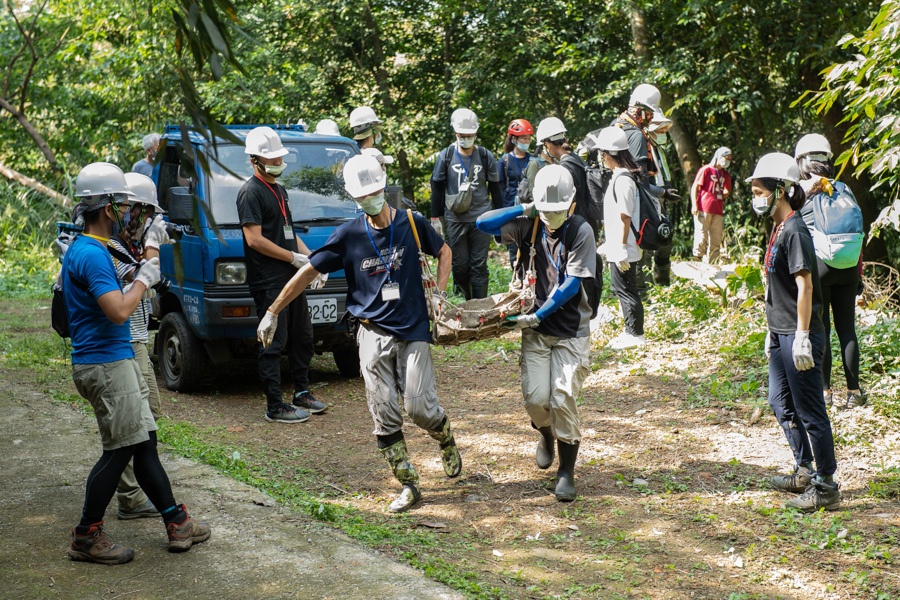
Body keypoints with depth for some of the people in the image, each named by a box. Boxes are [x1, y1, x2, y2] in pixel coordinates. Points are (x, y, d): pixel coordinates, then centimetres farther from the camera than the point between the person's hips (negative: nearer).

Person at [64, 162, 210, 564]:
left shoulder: (85, 250, 14)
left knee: (144, 443, 12)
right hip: (105, 364, -10)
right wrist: (144, 279, -12)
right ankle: (86, 536, 7)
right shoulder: (91, 255, -18)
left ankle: (176, 523, 18)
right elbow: (119, 311, -26)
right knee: (119, 450, -4)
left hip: (118, 359, 10)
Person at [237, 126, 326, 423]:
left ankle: (302, 393, 30)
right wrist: (294, 257, -15)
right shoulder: (251, 192, -10)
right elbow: (255, 239, -18)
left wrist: (312, 258, 8)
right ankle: (275, 407, 1)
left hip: (292, 277, 10)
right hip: (268, 282, -10)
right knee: (274, 343, -5)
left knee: (302, 336, 17)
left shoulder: (280, 191, 19)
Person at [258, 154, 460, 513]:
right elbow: (309, 271, 3)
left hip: (413, 330, -1)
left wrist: (439, 293, 5)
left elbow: (443, 251, 18)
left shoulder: (411, 224, -1)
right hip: (373, 333, 1)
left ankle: (447, 443, 27)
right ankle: (408, 485, 10)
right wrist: (272, 312, 3)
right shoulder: (349, 235, -1)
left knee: (420, 407, -7)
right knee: (385, 415, -2)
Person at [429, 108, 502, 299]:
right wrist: (436, 219, 6)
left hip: (481, 219, 0)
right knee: (460, 265, 2)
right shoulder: (445, 156, 2)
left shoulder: (486, 157, 5)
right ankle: (467, 302, 21)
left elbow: (495, 189, 12)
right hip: (455, 219, 0)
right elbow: (437, 188, 8)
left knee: (479, 265, -1)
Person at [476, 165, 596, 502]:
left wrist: (537, 315, -16)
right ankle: (546, 437, 30)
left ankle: (566, 474, 7)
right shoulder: (528, 226, 3)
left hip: (571, 331, -3)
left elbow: (571, 285, -13)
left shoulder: (581, 231, -9)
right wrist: (524, 209, -8)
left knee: (563, 400, -8)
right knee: (536, 398, -6)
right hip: (536, 330, 3)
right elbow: (484, 224, 0)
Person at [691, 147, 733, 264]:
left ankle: (711, 264, 10)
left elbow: (727, 191, 32)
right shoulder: (706, 170, 0)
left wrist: (720, 197, 12)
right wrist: (694, 205, -11)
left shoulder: (725, 174, 18)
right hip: (703, 209, -6)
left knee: (716, 239, 5)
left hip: (718, 211, 6)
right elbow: (695, 187, -3)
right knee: (701, 237, -8)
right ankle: (697, 261, -2)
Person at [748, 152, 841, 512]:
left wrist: (802, 337, -23)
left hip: (799, 336, -10)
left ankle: (826, 486, 7)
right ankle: (805, 471, 31)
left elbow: (804, 285, -21)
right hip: (781, 335, 10)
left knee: (810, 411, -2)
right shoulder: (778, 230, 13)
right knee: (781, 402, 19)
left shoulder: (795, 231, -16)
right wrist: (773, 332, 23)